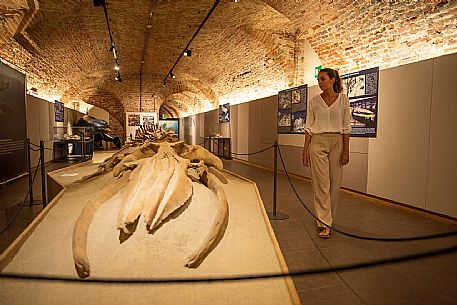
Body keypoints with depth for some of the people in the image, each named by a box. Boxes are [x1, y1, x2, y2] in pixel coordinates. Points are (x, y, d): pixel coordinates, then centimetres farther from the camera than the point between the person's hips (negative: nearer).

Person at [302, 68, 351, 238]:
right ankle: (325, 224, -1)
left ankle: (326, 219, 23)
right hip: (318, 143, -1)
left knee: (334, 184, 6)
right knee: (321, 184, -6)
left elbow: (346, 127, 3)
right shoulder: (314, 101, 5)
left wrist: (346, 150, -3)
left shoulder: (343, 100, 4)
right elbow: (308, 127, 4)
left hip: (337, 143, 1)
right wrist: (305, 150, -1)